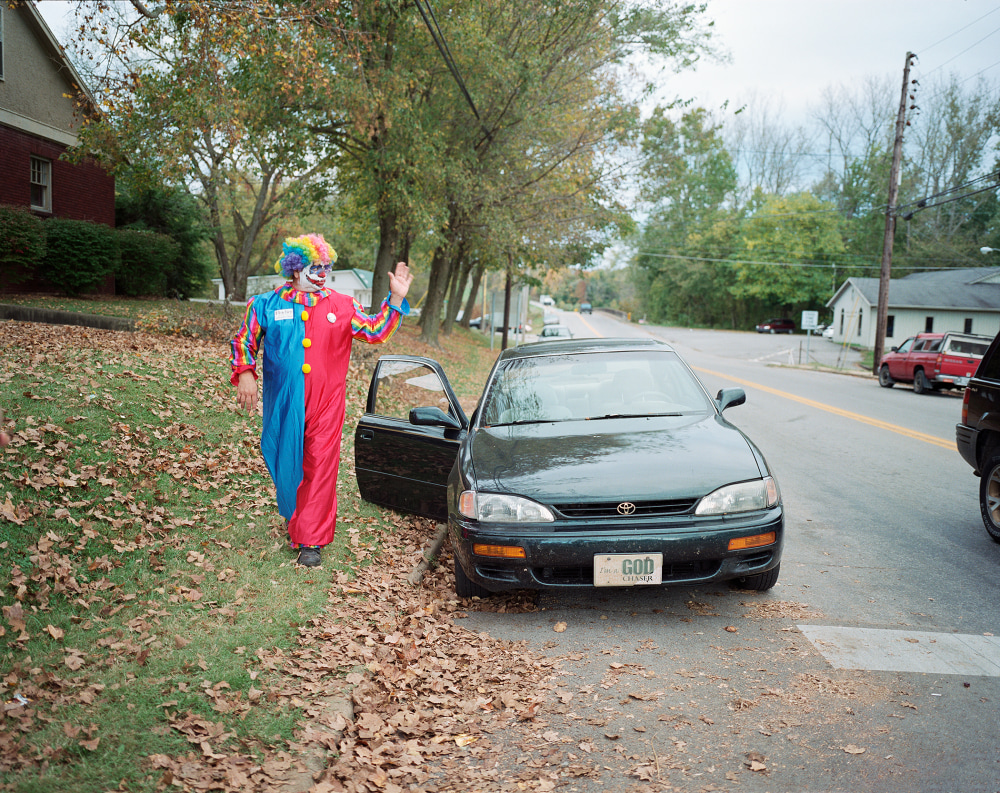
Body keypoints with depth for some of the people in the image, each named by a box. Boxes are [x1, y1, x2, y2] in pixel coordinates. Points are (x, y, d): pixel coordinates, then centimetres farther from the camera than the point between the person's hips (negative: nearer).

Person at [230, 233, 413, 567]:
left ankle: (310, 540, 0)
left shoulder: (343, 306, 7)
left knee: (320, 465, -5)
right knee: (287, 463, 10)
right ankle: (296, 523, 34)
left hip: (325, 402, 0)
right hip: (283, 403, 1)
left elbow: (376, 332, 8)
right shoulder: (267, 304, 5)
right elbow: (244, 340, 8)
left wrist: (396, 299, -2)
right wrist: (245, 374, -7)